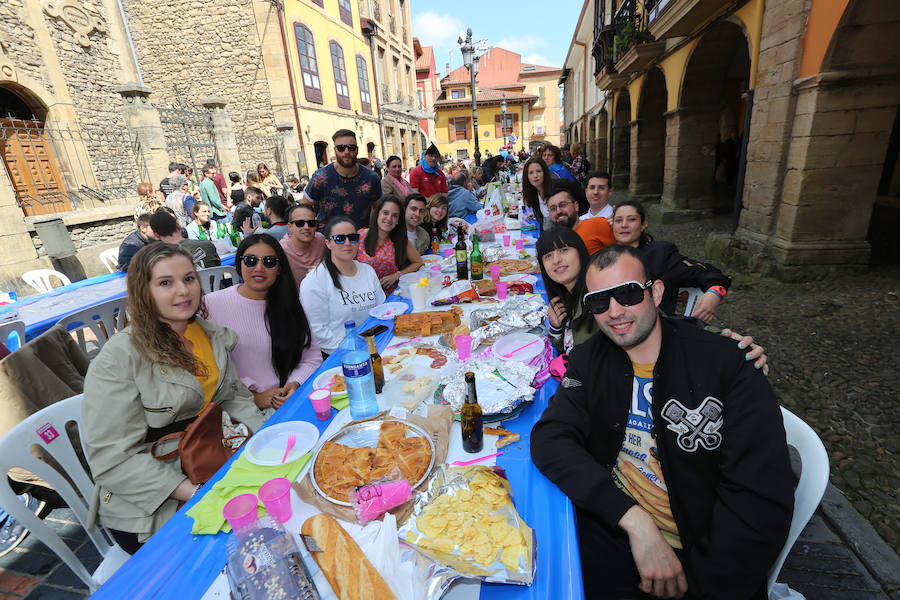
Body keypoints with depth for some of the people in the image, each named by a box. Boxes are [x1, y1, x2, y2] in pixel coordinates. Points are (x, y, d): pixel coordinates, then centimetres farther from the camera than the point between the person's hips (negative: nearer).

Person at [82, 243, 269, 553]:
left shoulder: (212, 335, 2)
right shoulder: (117, 360, -17)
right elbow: (113, 458, -18)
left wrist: (264, 433, -8)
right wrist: (195, 494, -25)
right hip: (149, 511, -5)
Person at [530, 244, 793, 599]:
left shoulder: (724, 363, -12)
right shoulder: (588, 361, -3)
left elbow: (763, 500, -13)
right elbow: (549, 439, -13)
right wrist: (635, 520, -22)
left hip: (702, 553, -2)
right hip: (612, 528, 2)